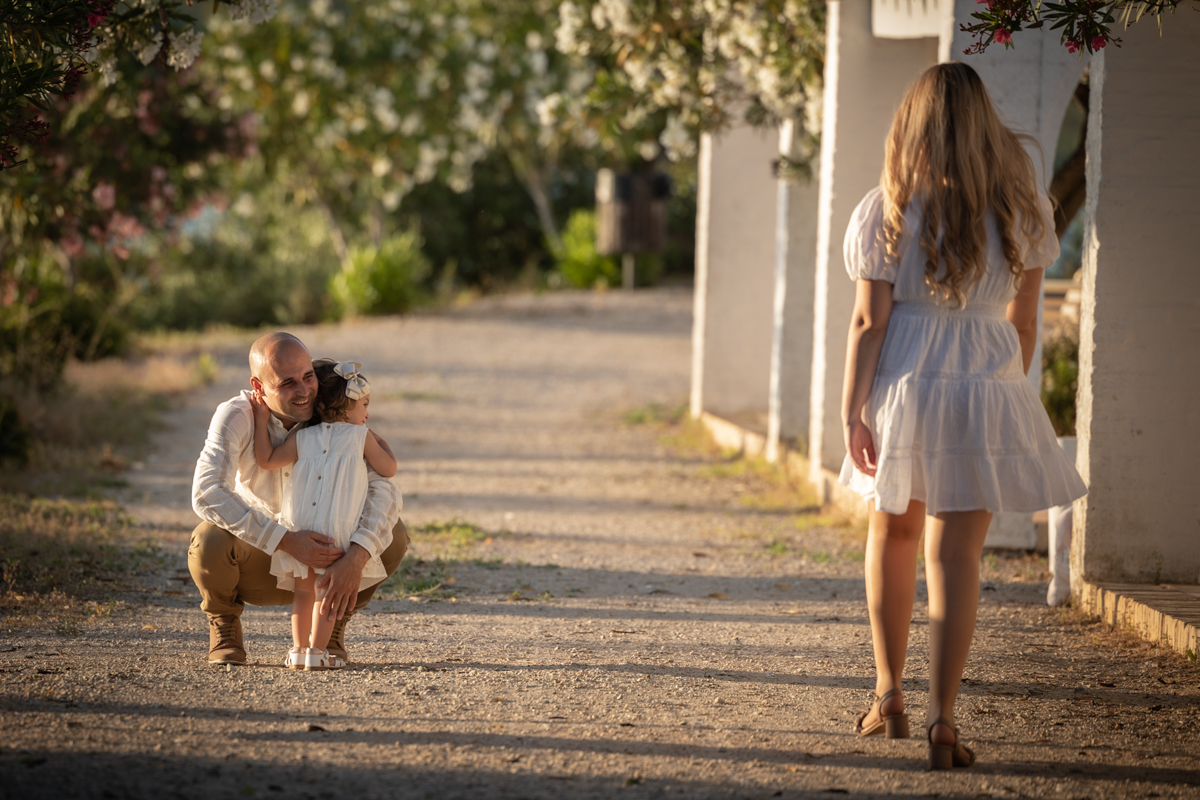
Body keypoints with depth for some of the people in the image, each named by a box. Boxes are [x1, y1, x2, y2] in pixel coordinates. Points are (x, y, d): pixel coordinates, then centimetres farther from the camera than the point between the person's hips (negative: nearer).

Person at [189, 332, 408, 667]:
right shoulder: (235, 416, -23)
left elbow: (382, 489, -25)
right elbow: (207, 494, -36)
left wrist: (355, 558, -42)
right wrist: (286, 540, -42)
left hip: (319, 563, 2)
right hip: (255, 565, -2)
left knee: (392, 536, -24)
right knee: (211, 539, -35)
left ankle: (332, 623, 3)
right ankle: (224, 625, -1)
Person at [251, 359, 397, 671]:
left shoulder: (302, 437, 6)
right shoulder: (361, 436, 0)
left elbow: (267, 460, 2)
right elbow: (388, 469, 7)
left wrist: (262, 420, 8)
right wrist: (380, 443, 25)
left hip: (299, 530, 2)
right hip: (339, 534, -2)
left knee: (303, 591, 14)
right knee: (326, 593, 7)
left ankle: (299, 650, 8)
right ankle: (316, 651, 1)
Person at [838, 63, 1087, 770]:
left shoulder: (886, 212, -6)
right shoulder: (1020, 210, 0)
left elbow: (869, 321, -8)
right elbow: (1022, 324, 6)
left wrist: (851, 412, -5)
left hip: (902, 384, 0)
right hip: (985, 386, 0)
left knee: (893, 532, 21)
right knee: (956, 554, 0)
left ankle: (889, 695, 24)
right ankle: (943, 716, -10)